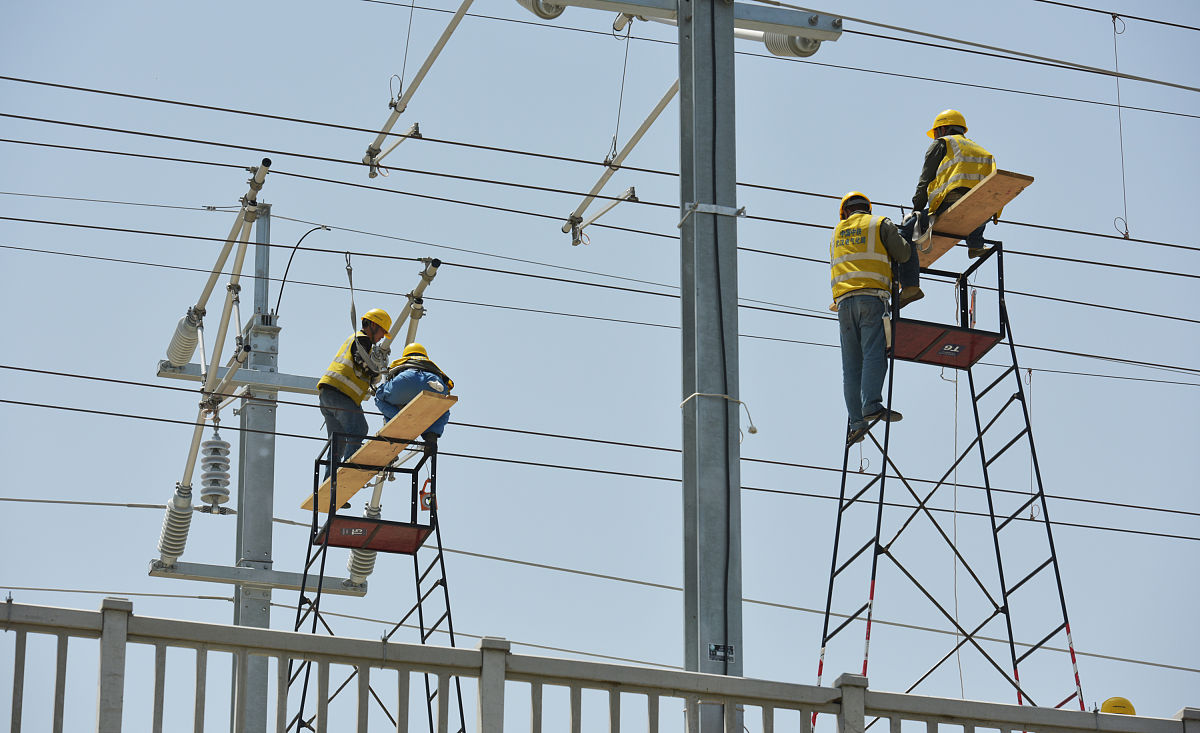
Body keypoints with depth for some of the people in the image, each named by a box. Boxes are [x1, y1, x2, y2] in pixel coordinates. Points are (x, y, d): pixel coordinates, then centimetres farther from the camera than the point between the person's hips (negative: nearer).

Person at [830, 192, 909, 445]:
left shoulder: (837, 232, 25)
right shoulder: (880, 224, 10)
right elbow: (904, 255, 5)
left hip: (843, 299, 4)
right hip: (872, 296, -4)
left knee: (851, 362, 0)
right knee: (874, 353, -14)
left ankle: (856, 419, -8)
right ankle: (871, 404, -32)